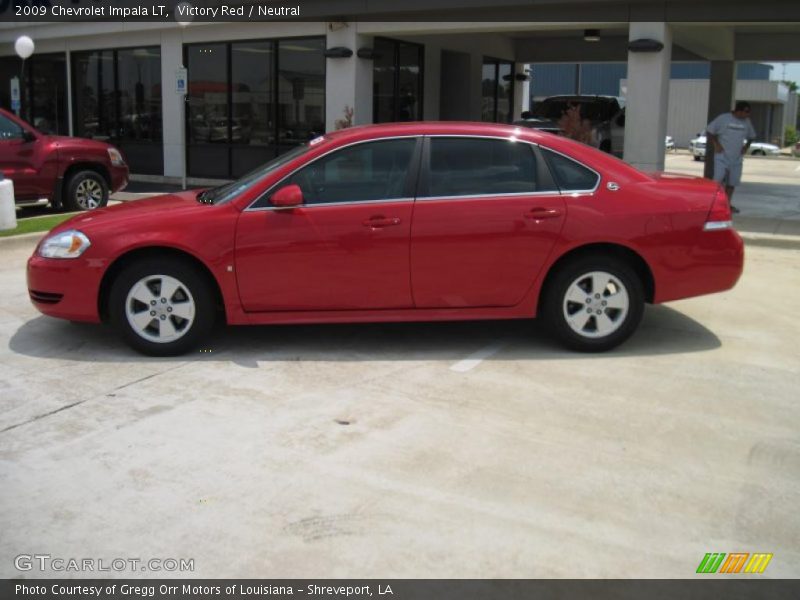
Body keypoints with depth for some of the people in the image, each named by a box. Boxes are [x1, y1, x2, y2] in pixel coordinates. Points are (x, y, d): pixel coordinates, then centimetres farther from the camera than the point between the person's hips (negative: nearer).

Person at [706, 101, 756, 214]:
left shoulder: (746, 122, 10)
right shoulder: (723, 118, -5)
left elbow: (751, 137, 25)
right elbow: (709, 131, -2)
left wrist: (746, 146, 9)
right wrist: (716, 144, -8)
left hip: (737, 158, 5)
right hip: (722, 156, -5)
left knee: (732, 182, 7)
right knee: (718, 180, -14)